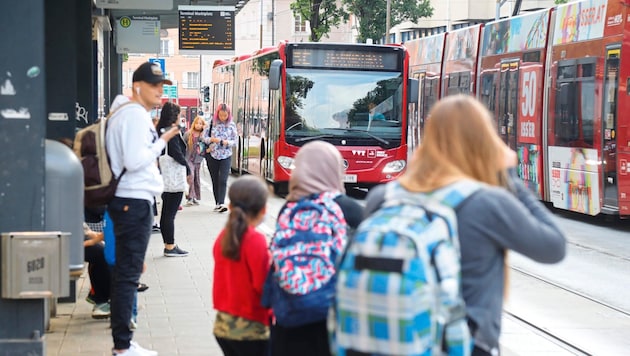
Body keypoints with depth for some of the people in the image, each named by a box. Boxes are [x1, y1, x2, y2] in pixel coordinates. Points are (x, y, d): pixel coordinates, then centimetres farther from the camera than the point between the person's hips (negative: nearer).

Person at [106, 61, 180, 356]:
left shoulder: (127, 112, 17)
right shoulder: (136, 114, -14)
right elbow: (135, 161, -22)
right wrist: (162, 141, -13)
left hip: (130, 201, 11)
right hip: (134, 201, -11)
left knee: (126, 272, 13)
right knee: (128, 274, -8)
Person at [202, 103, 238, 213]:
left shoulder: (232, 125, 2)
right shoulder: (212, 124, 1)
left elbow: (235, 140, 5)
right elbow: (204, 137, 2)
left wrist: (227, 142, -16)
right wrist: (212, 139, -18)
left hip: (226, 156, -1)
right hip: (212, 155, 1)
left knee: (223, 180, -14)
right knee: (215, 181, 7)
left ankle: (221, 203, -19)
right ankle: (218, 203, 16)